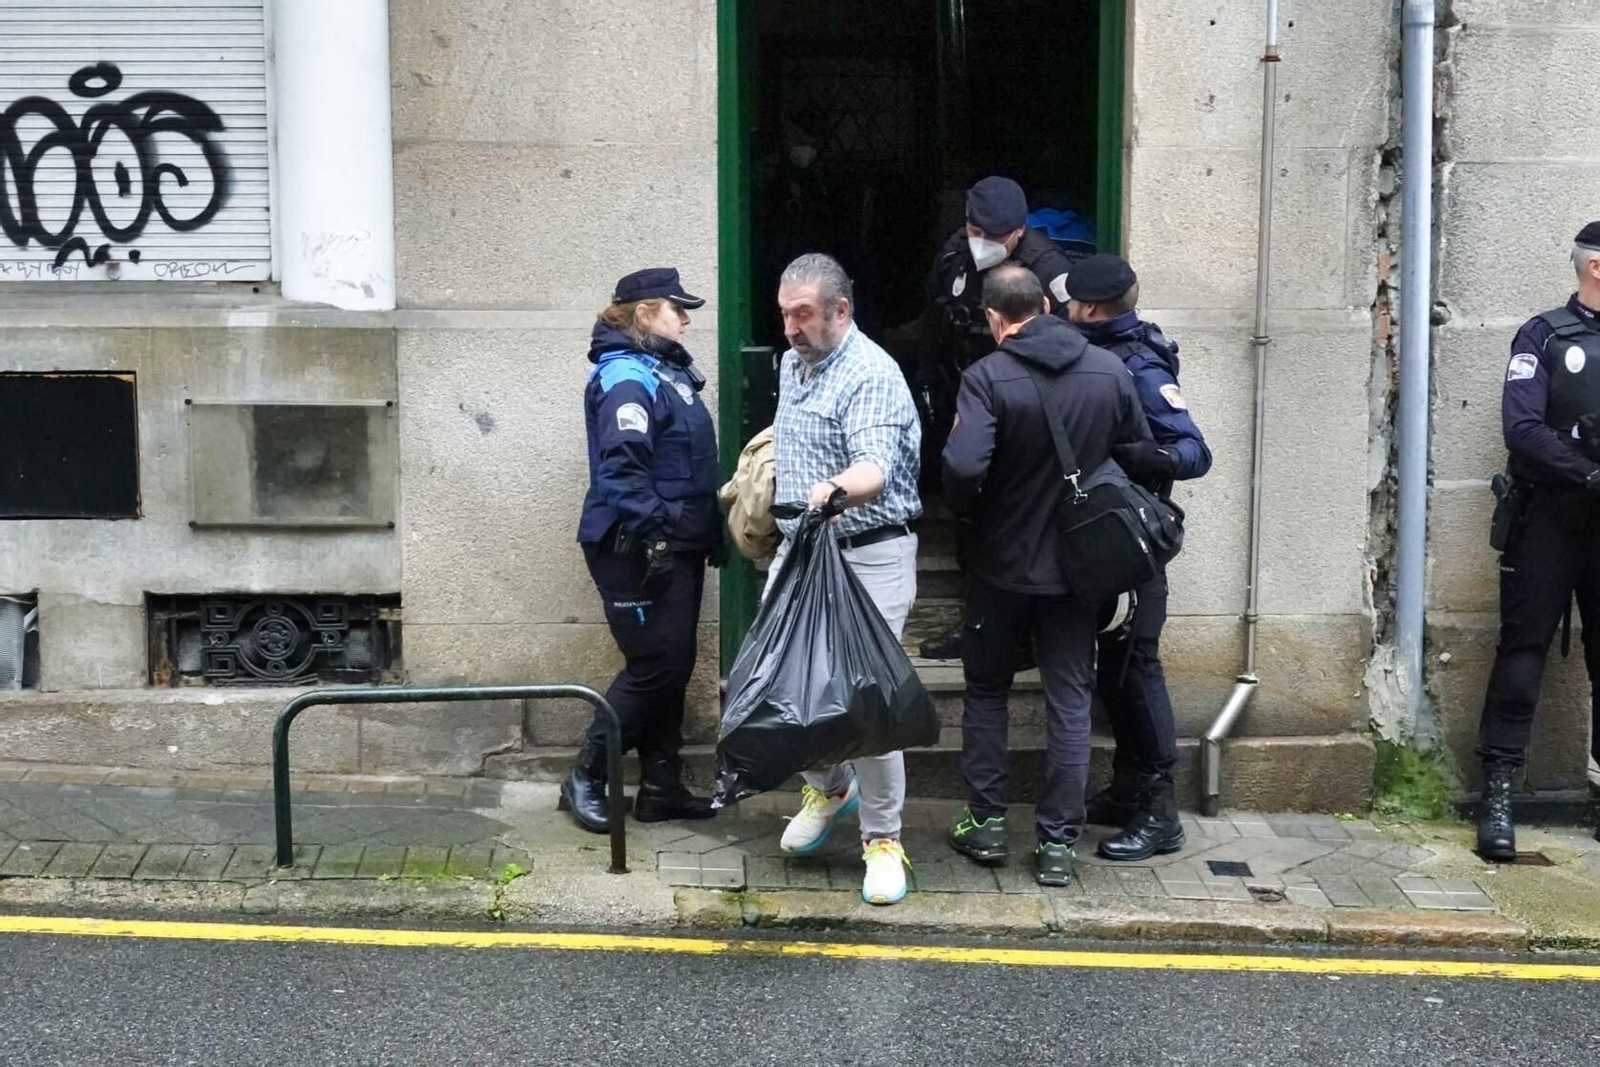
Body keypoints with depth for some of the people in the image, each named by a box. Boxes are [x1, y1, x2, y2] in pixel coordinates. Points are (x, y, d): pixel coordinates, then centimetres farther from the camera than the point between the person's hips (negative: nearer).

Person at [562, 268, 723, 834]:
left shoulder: (668, 369, 15)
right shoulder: (626, 378, -15)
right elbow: (622, 468, -25)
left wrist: (711, 533, 20)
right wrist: (650, 536, -28)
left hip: (679, 546, 10)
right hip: (639, 550, -10)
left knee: (675, 666, 12)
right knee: (653, 668, -5)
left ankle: (661, 787, 20)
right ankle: (585, 780, 8)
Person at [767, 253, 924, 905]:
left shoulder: (871, 375, -16)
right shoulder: (792, 366, 12)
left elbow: (875, 469, -32)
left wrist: (835, 490, -52)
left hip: (867, 557, -8)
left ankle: (882, 840, 6)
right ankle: (828, 786, 34)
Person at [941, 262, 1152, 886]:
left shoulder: (987, 377, -15)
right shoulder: (1110, 371, -3)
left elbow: (963, 466, -27)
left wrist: (967, 510, -7)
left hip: (1002, 563, -2)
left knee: (986, 690, 16)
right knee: (1069, 700, 9)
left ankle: (986, 822, 21)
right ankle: (1058, 842, 10)